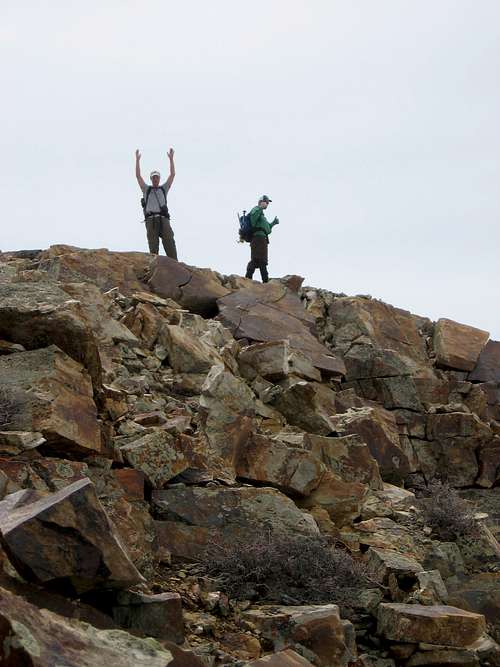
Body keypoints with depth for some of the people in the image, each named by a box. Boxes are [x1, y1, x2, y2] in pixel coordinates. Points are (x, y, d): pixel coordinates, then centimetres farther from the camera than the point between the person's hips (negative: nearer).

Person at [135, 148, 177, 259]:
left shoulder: (164, 189, 28)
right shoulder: (146, 189, 26)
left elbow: (172, 175, 20)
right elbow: (138, 176, 16)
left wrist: (171, 158, 16)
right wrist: (137, 159, 13)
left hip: (163, 219, 0)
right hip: (150, 220, 0)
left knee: (169, 241, -17)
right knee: (153, 245, -13)